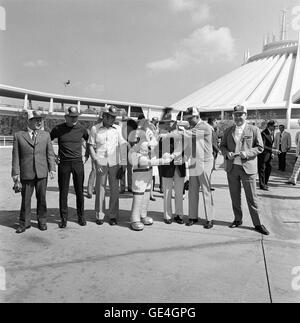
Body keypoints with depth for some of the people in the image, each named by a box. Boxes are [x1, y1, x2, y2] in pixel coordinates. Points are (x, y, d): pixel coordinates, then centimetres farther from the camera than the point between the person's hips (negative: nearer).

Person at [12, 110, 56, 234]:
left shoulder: (46, 135, 9)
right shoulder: (18, 135, 4)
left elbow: (50, 153, 6)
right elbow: (16, 156, 2)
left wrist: (52, 168, -4)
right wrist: (16, 173, -2)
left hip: (42, 173, 1)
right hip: (26, 174, -1)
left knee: (41, 198, 9)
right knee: (25, 199, 7)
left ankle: (42, 221, 25)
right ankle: (24, 223, 23)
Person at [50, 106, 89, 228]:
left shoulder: (81, 129, 2)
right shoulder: (58, 129, -1)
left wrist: (87, 154, 13)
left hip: (78, 163, 1)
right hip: (63, 163, 0)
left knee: (79, 191, 6)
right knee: (63, 192, 3)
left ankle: (81, 216, 20)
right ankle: (64, 218, 15)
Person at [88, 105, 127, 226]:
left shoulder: (117, 129, 5)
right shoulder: (95, 129, 4)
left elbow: (123, 146, 4)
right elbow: (91, 146, 5)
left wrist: (124, 163, -1)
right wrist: (96, 161, -6)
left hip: (114, 163, 1)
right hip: (101, 163, -1)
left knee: (114, 190, 4)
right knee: (100, 189, 3)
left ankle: (113, 216, 15)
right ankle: (99, 216, 15)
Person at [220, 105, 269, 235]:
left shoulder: (254, 130, 1)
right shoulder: (228, 131, 11)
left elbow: (260, 147, -1)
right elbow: (222, 146, 13)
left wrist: (247, 153, -17)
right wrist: (227, 153, -9)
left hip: (247, 167, -3)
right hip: (231, 167, 3)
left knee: (252, 197, 0)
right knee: (235, 196, 11)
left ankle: (257, 223, 12)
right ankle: (238, 219, 26)